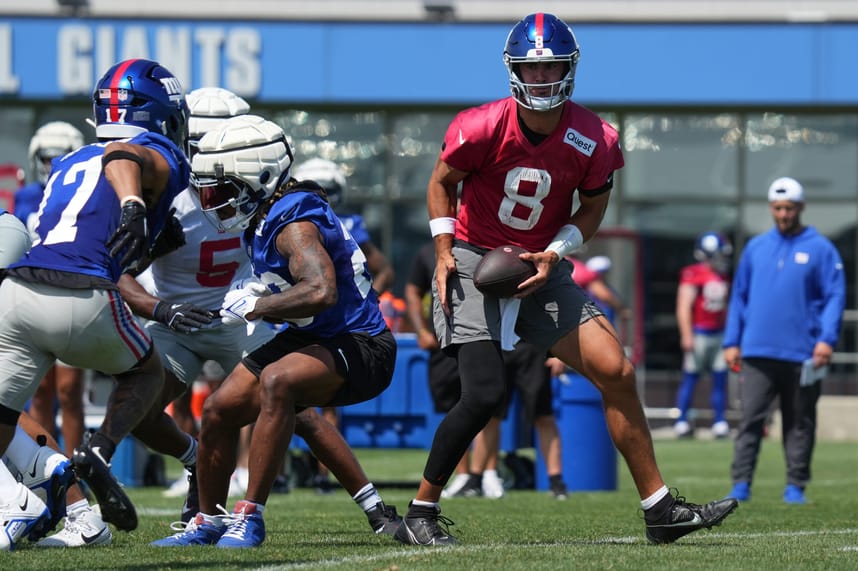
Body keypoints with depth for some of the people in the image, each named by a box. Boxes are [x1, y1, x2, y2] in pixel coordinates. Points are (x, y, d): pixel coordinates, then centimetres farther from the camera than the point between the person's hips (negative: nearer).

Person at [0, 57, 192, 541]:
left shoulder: (70, 162, 30)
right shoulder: (162, 160, 10)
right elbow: (122, 157, -14)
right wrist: (134, 204, -34)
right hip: (84, 303, -5)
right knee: (147, 373, 24)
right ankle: (99, 453, -1)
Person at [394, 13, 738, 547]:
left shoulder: (593, 141, -11)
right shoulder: (483, 128, -19)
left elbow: (592, 209, 4)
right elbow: (442, 183, -1)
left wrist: (553, 255, -12)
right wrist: (444, 254, -9)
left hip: (543, 269, 4)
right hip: (474, 262, -4)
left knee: (617, 372, -4)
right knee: (484, 394, -18)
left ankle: (661, 509, 4)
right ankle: (420, 515, -4)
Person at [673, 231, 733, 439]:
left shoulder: (723, 278, 12)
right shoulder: (693, 276, -12)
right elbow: (684, 307, -14)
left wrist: (728, 334, 20)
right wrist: (686, 335, -18)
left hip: (719, 334, 7)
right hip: (699, 334, -7)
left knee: (720, 378, 5)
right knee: (690, 377, -2)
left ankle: (720, 422, 9)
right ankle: (682, 422, 4)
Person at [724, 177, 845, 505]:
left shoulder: (820, 249, 2)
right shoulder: (755, 248, 12)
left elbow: (835, 296, -2)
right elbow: (739, 296, 15)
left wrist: (827, 339, -14)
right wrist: (731, 342, 8)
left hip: (802, 355, -2)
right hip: (757, 352, 2)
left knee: (800, 423, 5)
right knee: (750, 418, -5)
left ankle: (795, 487, 11)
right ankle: (741, 484, -6)